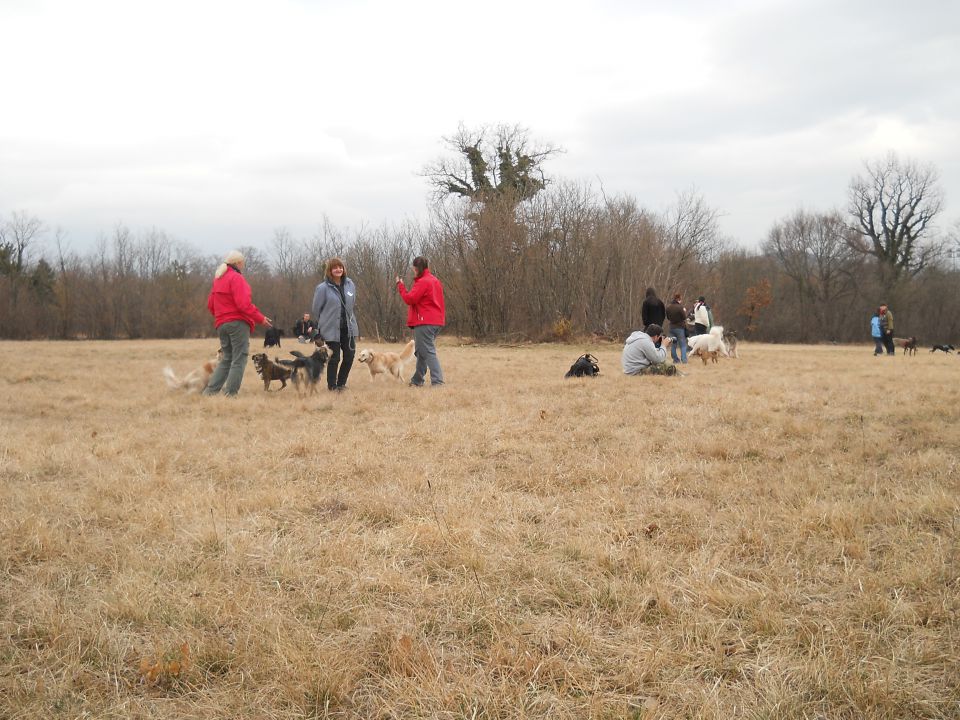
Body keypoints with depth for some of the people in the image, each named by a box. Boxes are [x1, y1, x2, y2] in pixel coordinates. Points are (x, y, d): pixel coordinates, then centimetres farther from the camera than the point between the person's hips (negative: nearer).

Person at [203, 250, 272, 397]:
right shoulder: (236, 278, -10)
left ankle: (210, 390, 6)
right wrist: (260, 318, -13)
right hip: (238, 323, -8)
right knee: (239, 360, -4)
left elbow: (210, 304, 18)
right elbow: (243, 304, -19)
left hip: (221, 324, 8)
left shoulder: (218, 279, 15)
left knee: (226, 359, 15)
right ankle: (230, 394, -9)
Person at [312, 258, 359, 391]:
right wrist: (326, 321, 10)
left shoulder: (350, 284, 3)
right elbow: (316, 309, -2)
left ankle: (341, 383, 24)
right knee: (334, 359, 0)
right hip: (331, 330, -5)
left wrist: (348, 318, 14)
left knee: (349, 356, 6)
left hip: (349, 328, 5)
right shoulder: (323, 288, -12)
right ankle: (332, 386, 14)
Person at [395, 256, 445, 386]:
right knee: (421, 352, 19)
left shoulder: (422, 282, -12)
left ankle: (438, 381, -19)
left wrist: (400, 285, -7)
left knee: (428, 352, -11)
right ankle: (417, 380, 28)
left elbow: (409, 299, -16)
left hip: (424, 322, -10)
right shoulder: (434, 280, 17)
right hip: (436, 321, 10)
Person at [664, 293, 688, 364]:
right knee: (683, 345, 0)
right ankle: (683, 359, -9)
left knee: (673, 345, 12)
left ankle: (675, 359, 16)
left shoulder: (668, 307, 1)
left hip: (672, 327, 5)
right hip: (680, 327, -5)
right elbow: (684, 317, -13)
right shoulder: (680, 307, -18)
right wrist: (684, 311, 2)